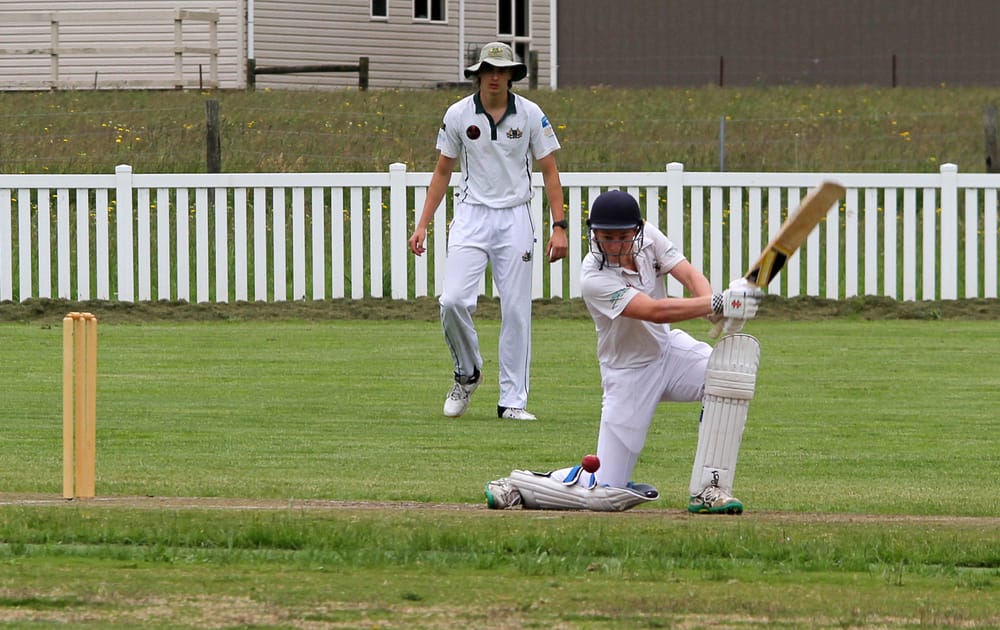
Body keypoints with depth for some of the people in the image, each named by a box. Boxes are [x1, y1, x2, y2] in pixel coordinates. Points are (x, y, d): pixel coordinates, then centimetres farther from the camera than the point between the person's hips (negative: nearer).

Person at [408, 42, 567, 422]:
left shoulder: (530, 114, -2)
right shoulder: (458, 115, 0)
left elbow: (549, 172, 3)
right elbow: (443, 172, 10)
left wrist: (559, 227, -5)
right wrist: (423, 225, 4)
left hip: (515, 219, 0)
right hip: (471, 216, 0)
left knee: (516, 311, -1)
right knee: (453, 301, -15)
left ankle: (513, 401, 5)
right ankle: (467, 373, 12)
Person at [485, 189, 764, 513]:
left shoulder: (647, 235, -9)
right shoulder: (594, 278, -27)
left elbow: (691, 276, -17)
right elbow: (656, 311, -37)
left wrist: (715, 309, -39)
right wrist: (717, 303, -48)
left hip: (669, 348, 6)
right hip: (629, 374, -6)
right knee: (604, 495, -10)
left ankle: (708, 489, -20)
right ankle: (516, 486, 17)